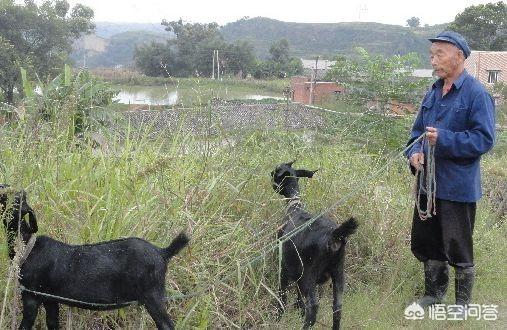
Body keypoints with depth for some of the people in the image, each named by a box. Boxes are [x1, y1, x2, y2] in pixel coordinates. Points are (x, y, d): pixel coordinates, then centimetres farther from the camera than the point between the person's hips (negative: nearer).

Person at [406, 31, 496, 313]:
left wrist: (443, 139, -25)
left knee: (458, 248, 4)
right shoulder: (433, 93, 9)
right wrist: (415, 152, -4)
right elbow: (418, 130, 17)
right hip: (428, 182, 7)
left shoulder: (476, 94, -13)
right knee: (426, 242, 17)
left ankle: (463, 304, 21)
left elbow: (484, 139, -18)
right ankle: (433, 295, 35)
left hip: (457, 186, -7)